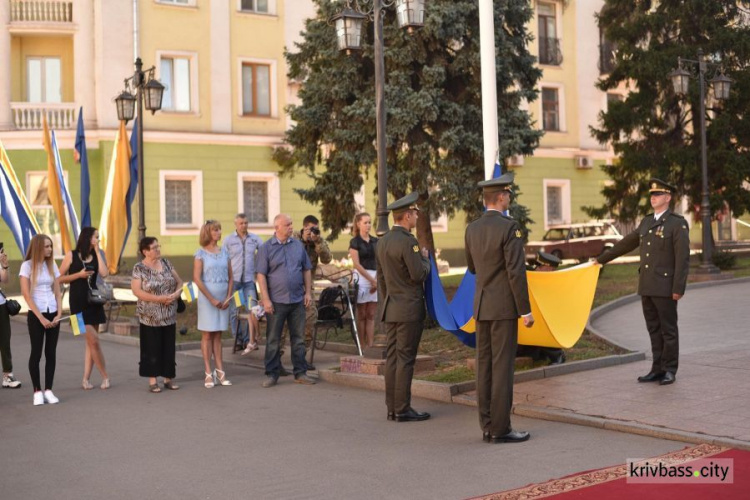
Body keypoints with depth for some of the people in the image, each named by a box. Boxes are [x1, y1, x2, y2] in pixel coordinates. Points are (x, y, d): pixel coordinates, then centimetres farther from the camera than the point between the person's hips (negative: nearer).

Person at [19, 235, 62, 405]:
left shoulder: (52, 265, 8)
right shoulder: (27, 265, -5)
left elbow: (57, 292, 9)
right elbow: (26, 294, -9)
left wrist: (59, 314, -4)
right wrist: (41, 318, -13)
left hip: (53, 314, 4)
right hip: (36, 315, -4)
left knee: (51, 353, 3)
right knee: (36, 352, -1)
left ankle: (48, 390, 7)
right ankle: (37, 391, 4)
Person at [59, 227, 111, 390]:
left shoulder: (96, 256, 6)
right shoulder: (71, 255, -5)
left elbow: (104, 274, -11)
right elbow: (59, 278, -4)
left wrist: (97, 252, -7)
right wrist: (79, 274, -15)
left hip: (94, 301, 5)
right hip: (78, 302, -5)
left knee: (90, 342, 5)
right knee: (93, 341, -10)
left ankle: (86, 379, 9)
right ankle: (105, 377, 2)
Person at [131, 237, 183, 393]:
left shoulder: (166, 263, 7)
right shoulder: (139, 268, -7)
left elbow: (179, 282, 10)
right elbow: (137, 291, -15)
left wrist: (176, 294, -11)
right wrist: (158, 298, -21)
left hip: (169, 315, 4)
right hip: (150, 316, -4)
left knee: (168, 346, 8)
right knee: (152, 348, 2)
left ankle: (168, 378, 17)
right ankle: (152, 380, 9)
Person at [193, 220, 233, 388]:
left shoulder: (224, 252, 9)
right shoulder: (201, 253, -4)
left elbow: (230, 277, 11)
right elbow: (197, 278, -9)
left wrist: (228, 297, -2)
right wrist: (212, 299, -13)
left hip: (223, 299, 4)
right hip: (207, 297, -4)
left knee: (218, 335, 8)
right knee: (207, 335, 0)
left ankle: (219, 371, 10)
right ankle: (208, 373, 2)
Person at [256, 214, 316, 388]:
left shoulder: (298, 245, 7)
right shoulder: (266, 248, -3)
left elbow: (307, 270, 13)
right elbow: (261, 275, -6)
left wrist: (308, 292, 5)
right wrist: (266, 299, -12)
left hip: (297, 300, 3)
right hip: (276, 301, -3)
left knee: (298, 338, 8)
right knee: (273, 340, 3)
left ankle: (300, 373, 17)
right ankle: (272, 374, 12)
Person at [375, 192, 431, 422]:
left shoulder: (382, 241, 11)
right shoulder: (408, 242, -16)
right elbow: (419, 274, -18)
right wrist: (425, 257, 0)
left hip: (390, 309, 8)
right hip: (409, 309, -8)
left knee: (392, 358, 9)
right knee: (405, 359, -4)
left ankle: (392, 408, 14)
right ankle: (402, 409, -1)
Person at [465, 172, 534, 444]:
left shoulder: (472, 229, 8)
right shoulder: (509, 227, -14)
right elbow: (516, 272, -17)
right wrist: (526, 310, -13)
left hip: (481, 306, 7)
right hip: (504, 307, -7)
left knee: (485, 366, 8)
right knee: (503, 366, -4)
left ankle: (488, 427, 12)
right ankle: (500, 428, -1)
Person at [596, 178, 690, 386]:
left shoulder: (678, 223, -8)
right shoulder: (646, 222, 13)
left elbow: (683, 257, -12)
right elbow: (626, 243, 23)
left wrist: (678, 288, -17)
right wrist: (602, 259, 26)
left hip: (665, 287, -7)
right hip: (646, 287, 7)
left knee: (668, 330, 2)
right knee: (654, 330, 10)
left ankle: (670, 371, 9)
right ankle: (657, 369, 16)